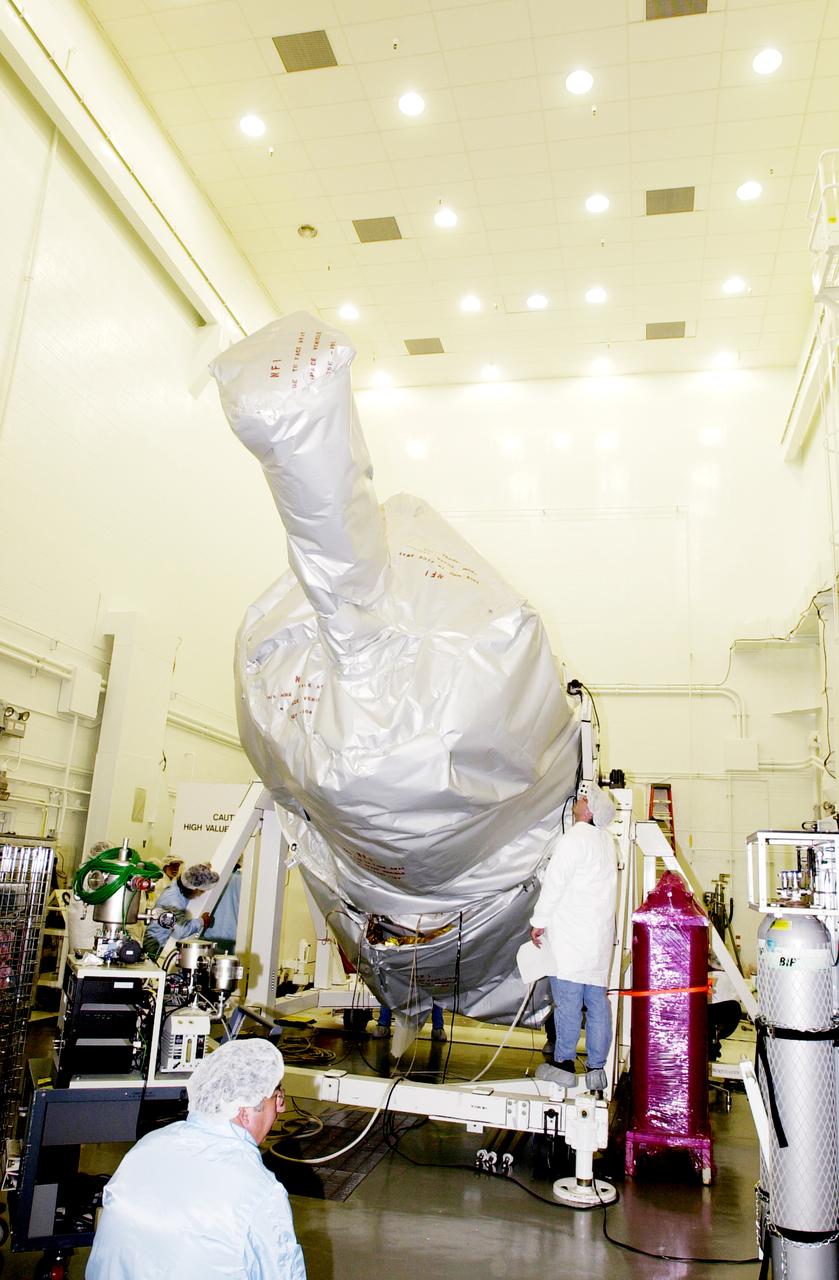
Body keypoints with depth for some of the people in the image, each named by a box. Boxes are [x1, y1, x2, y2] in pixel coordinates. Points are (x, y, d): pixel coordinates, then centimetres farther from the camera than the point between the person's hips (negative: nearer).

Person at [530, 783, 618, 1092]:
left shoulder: (574, 839, -13)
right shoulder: (606, 841, 12)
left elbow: (554, 884, -14)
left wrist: (539, 921, -4)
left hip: (570, 936, -8)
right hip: (600, 936, 8)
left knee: (567, 1000, -2)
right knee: (597, 1000, 8)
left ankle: (564, 1064, 4)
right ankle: (597, 1068, 13)